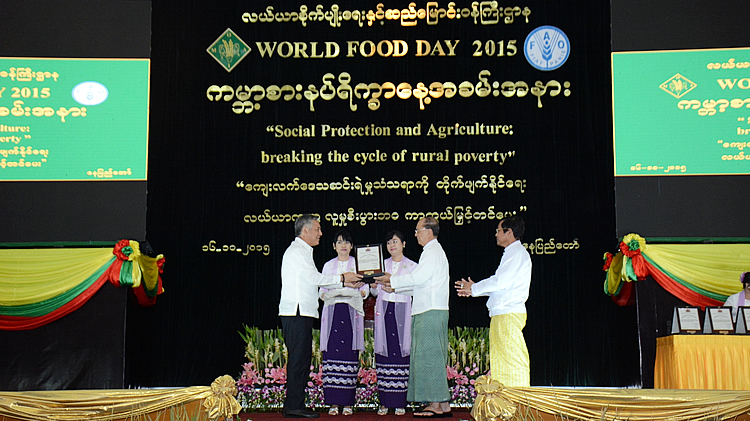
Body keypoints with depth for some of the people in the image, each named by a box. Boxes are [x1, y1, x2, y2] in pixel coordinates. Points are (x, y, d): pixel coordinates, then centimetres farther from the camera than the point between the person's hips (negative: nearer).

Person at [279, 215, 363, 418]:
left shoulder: (304, 251, 23)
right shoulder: (296, 251, -8)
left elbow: (316, 281, 21)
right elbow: (314, 278, -16)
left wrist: (346, 283, 15)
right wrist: (342, 278, -10)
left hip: (303, 313, 10)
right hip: (295, 313, -10)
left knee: (303, 358, 8)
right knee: (298, 358, -10)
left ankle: (294, 405, 11)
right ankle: (294, 406, -8)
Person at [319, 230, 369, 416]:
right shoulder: (328, 266, 17)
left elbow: (365, 288, 9)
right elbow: (322, 288, 15)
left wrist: (360, 293, -11)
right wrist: (325, 295, -6)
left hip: (352, 310, -1)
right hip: (332, 310, 1)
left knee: (350, 354, -7)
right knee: (332, 354, -6)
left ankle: (348, 403, -3)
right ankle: (333, 403, -3)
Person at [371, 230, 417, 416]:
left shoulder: (412, 266, 9)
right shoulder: (382, 264, 17)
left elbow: (414, 290, -3)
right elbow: (375, 292, 13)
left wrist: (395, 288, -16)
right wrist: (373, 286, -9)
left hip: (402, 311, -2)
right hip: (384, 310, 2)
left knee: (401, 352, -7)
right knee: (384, 352, -3)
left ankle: (400, 402, -3)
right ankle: (384, 402, 0)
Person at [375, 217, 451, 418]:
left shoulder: (432, 251, -9)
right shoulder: (433, 251, 22)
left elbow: (418, 278, -17)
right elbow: (419, 281, 23)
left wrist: (392, 280, -8)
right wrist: (394, 285, 19)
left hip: (430, 312, -10)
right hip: (429, 311, 10)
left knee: (429, 356, -9)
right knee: (433, 357, 9)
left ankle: (436, 404, -8)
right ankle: (442, 404, 10)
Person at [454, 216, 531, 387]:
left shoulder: (517, 252, -9)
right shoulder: (511, 253, 22)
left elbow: (500, 281, -17)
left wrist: (474, 288, -6)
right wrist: (474, 289, 21)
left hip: (509, 314, -10)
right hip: (501, 315, 10)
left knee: (513, 358, -10)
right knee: (499, 359, 9)